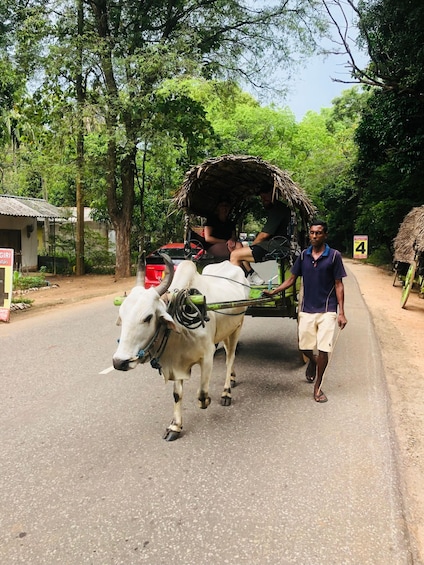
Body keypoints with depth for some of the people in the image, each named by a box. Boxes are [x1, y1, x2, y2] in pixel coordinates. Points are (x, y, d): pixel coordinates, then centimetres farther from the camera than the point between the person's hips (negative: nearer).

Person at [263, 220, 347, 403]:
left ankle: (317, 387, 16)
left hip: (327, 310, -3)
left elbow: (338, 285, -3)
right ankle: (312, 361, 44)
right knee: (304, 347, 7)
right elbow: (292, 279, 9)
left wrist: (341, 313, -7)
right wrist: (273, 292, -3)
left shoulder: (334, 256, -5)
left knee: (323, 350, -3)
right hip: (307, 309, 3)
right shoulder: (303, 255, 4)